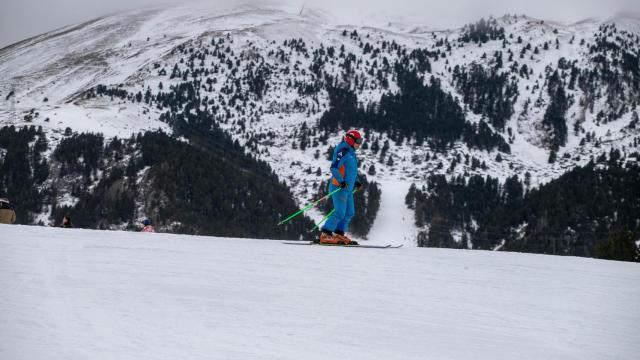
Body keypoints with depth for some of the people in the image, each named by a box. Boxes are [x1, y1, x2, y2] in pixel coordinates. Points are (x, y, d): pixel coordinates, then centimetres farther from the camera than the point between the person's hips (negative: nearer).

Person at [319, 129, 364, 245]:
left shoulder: (351, 153, 18)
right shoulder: (343, 151, -12)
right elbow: (334, 167, -21)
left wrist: (356, 182, 20)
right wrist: (341, 181, -30)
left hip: (348, 188, 10)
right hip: (339, 188, -10)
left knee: (349, 213, 9)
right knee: (340, 213, -14)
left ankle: (339, 234, 14)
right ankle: (325, 235, -11)